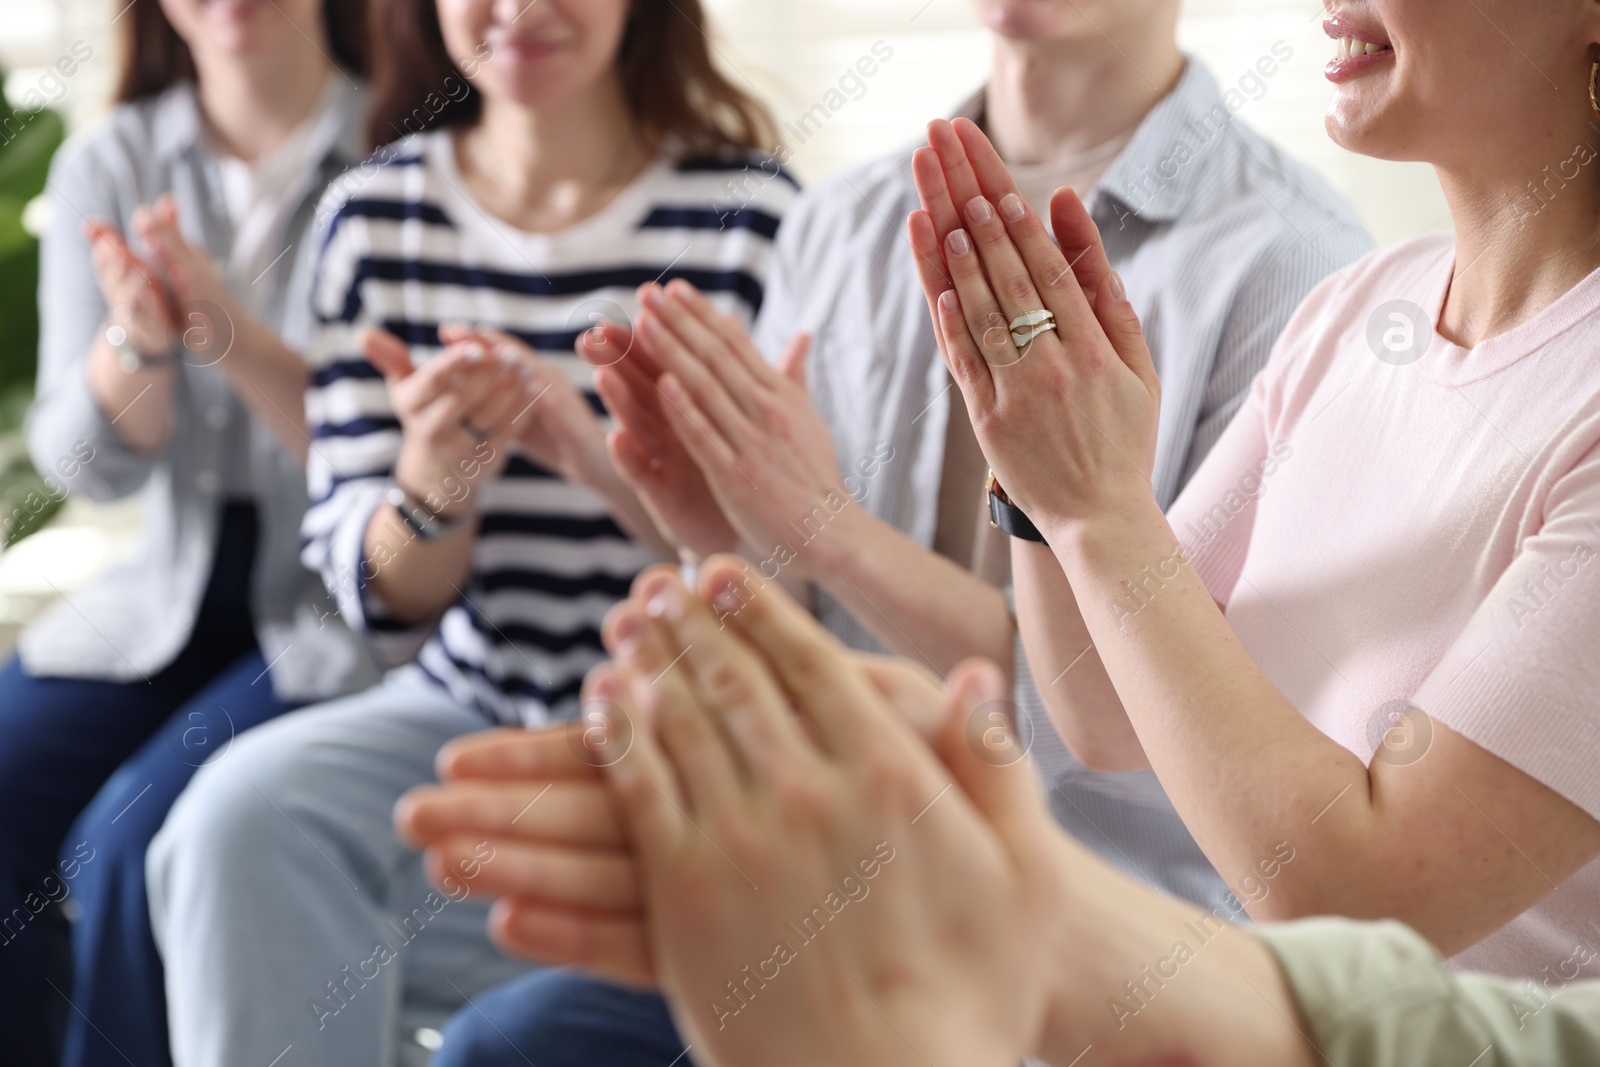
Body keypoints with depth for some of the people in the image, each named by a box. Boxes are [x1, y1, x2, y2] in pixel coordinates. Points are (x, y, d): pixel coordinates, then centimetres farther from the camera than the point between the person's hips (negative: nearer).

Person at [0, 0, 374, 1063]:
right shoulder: (107, 165, 5)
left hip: (352, 616, -4)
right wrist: (139, 342, -19)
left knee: (131, 846, -24)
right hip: (171, 596, 5)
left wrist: (231, 331, -27)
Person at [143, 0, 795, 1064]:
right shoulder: (374, 211, 4)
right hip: (457, 708, 3)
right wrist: (433, 482, -20)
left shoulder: (754, 216, -6)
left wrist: (598, 456, -25)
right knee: (245, 808, -26)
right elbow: (380, 600, 3)